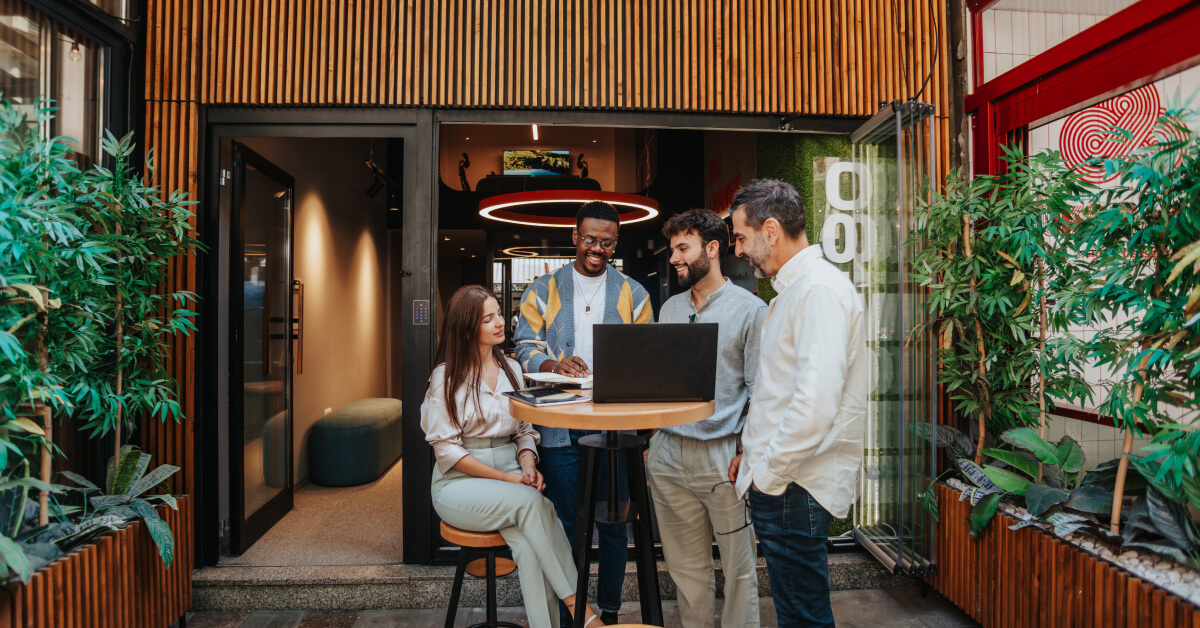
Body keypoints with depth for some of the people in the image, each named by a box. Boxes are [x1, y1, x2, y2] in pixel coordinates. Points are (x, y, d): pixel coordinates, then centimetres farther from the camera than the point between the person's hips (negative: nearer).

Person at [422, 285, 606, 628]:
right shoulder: (446, 377, -5)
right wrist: (506, 478, -17)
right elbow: (447, 449, -8)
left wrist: (528, 466, -9)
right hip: (459, 484, -4)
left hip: (511, 477, 4)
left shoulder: (512, 369, 11)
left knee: (527, 542, -27)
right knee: (531, 502, -31)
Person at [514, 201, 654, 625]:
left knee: (613, 524, 9)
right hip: (560, 427, 0)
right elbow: (526, 349, 2)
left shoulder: (633, 294, 9)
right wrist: (554, 365, -19)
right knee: (563, 524, 7)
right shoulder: (542, 291, 8)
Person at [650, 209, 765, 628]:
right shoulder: (669, 308, 13)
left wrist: (748, 454, -14)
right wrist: (650, 442, 10)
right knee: (685, 568, 15)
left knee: (738, 568, 6)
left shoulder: (750, 309, -4)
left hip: (723, 456, -5)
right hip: (667, 454, 5)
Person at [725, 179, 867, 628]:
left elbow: (817, 402, -28)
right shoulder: (792, 289, 16)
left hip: (794, 487, -10)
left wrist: (769, 472, -17)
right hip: (775, 478, 10)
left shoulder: (819, 289, -18)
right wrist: (752, 452, 18)